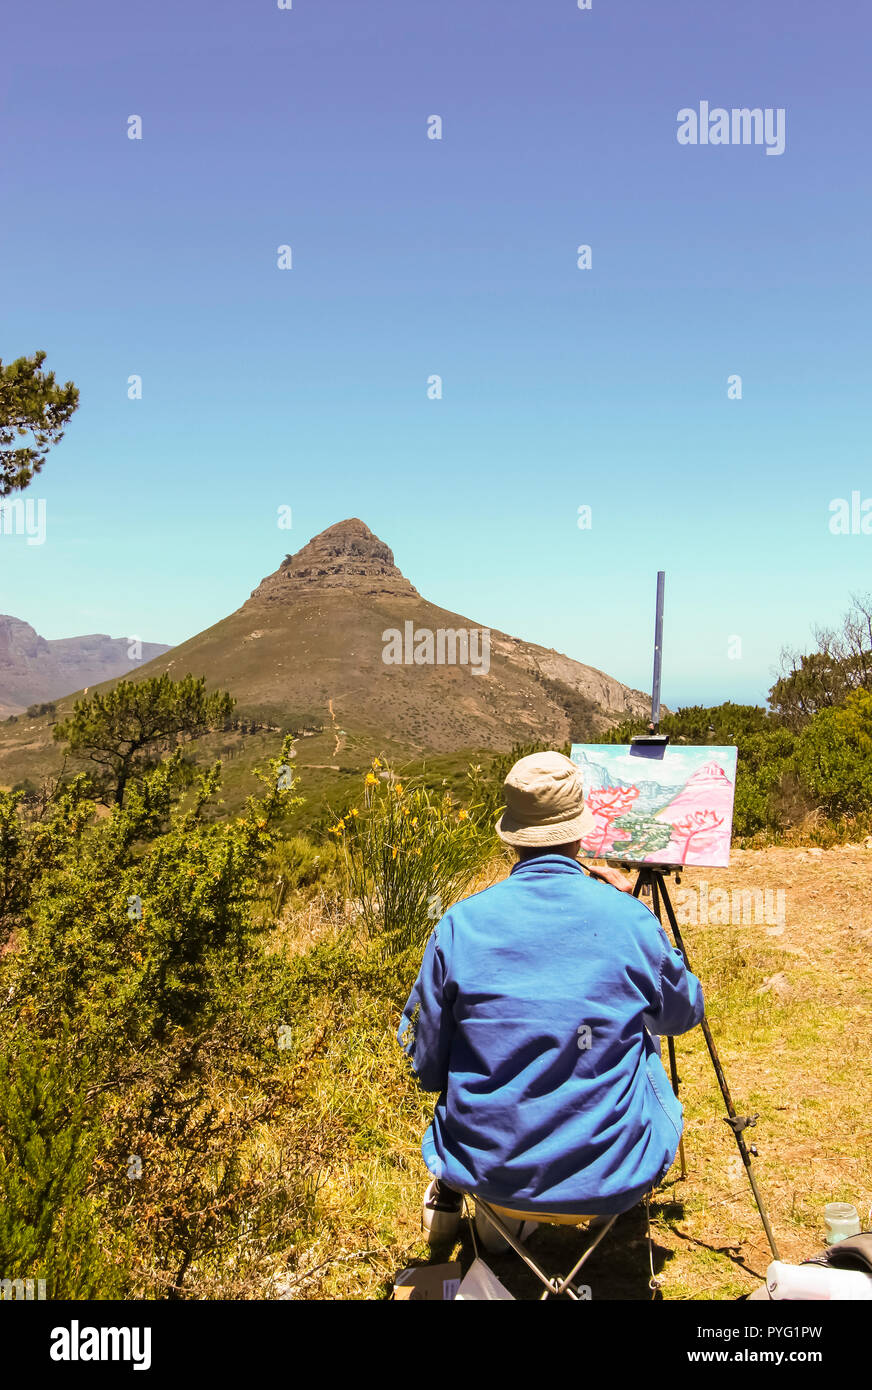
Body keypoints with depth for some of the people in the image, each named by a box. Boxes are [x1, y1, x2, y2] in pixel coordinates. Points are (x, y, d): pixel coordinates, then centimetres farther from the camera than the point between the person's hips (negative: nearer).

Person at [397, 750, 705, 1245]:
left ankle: (450, 1197, 39)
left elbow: (428, 1066, -2)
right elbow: (684, 1013, 8)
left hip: (486, 1169, 1)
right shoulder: (630, 920, -13)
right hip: (613, 1178, 0)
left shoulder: (460, 924, -13)